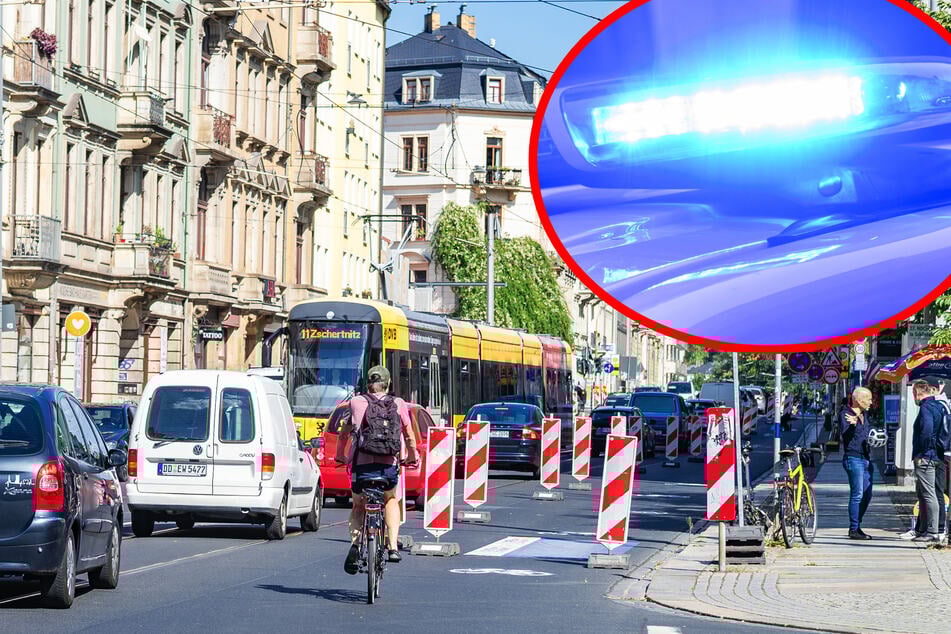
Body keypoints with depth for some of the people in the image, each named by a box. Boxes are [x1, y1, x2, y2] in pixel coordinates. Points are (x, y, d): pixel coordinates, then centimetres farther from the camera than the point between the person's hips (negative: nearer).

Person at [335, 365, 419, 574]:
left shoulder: (356, 402, 6)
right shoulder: (399, 404, 8)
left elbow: (344, 433, 11)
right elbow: (409, 436, 10)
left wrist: (340, 457, 27)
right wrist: (412, 458, 27)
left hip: (362, 464, -1)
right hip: (390, 465, 1)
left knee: (358, 506, 22)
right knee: (391, 500, 29)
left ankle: (355, 543, -4)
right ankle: (393, 546, 12)